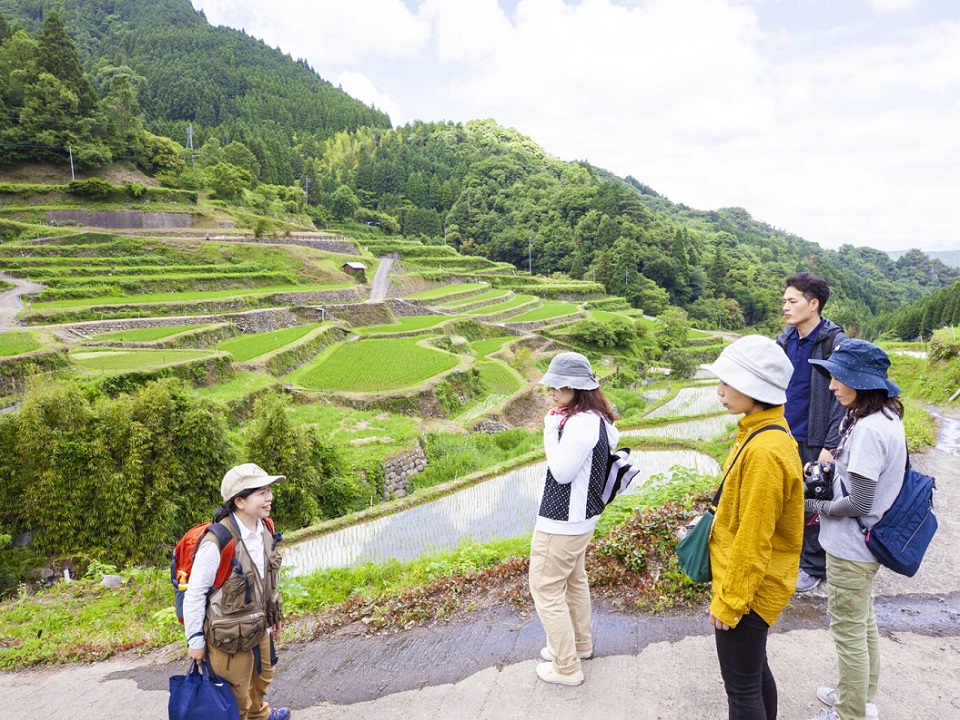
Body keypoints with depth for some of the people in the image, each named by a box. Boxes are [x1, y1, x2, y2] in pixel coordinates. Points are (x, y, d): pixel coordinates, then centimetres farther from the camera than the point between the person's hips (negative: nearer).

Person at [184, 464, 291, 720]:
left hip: (259, 628, 8)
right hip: (228, 637, -8)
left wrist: (273, 615, 16)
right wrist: (195, 641, -13)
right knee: (236, 699, 13)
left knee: (262, 677, 31)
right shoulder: (217, 543, -31)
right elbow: (194, 593, -21)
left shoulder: (264, 530, -8)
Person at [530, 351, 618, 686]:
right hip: (581, 515, 10)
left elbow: (562, 472, -24)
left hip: (561, 521, -10)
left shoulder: (580, 423, -27)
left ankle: (566, 668, 16)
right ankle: (580, 643, 44)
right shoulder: (599, 418, 3)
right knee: (573, 580, 26)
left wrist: (551, 429, -19)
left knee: (545, 588, 4)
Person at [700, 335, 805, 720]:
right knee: (755, 670, 24)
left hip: (748, 586, -9)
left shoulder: (764, 452, -28)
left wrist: (728, 602, -15)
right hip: (754, 583, 9)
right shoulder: (763, 432, 3)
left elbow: (753, 541, -24)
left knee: (741, 686, 7)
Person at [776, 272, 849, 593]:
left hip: (814, 442, -6)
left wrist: (830, 446, -17)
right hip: (784, 437, 6)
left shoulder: (835, 343, -14)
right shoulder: (785, 340, 5)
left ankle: (814, 566, 24)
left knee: (813, 506, 7)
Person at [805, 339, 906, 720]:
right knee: (863, 622, 26)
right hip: (867, 542, 10)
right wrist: (832, 467, 2)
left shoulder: (868, 430, -29)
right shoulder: (886, 417, 2)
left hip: (850, 547, -10)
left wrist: (818, 505, -12)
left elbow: (859, 504, -27)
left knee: (848, 631, 8)